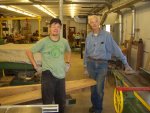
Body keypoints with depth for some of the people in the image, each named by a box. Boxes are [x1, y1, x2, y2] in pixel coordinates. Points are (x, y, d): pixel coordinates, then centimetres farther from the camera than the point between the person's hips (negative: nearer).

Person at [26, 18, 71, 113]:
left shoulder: (64, 41, 3)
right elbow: (29, 51, -3)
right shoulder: (43, 41, -9)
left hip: (61, 75, 4)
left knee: (61, 101, 17)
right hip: (48, 75, -4)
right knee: (47, 102, 6)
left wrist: (68, 63, 13)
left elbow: (68, 51, 24)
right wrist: (36, 66, -6)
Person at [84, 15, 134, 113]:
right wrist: (85, 65, 12)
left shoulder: (106, 35, -9)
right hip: (91, 63, 3)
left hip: (102, 64, -3)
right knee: (93, 87, 13)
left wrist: (126, 64, -7)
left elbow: (116, 49, -8)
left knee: (99, 88, 0)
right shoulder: (89, 36, 3)